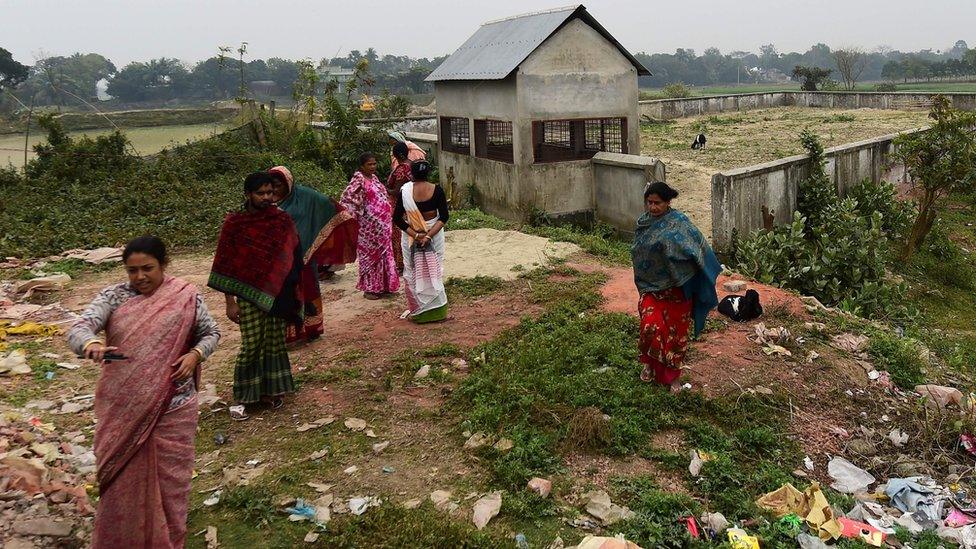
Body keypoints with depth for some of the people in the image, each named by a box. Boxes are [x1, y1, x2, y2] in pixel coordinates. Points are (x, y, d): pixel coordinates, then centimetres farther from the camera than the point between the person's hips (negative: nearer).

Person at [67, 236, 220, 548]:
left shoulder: (186, 296, -4)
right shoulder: (114, 296, -4)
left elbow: (211, 333, 8)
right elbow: (78, 329, -17)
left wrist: (195, 355, -12)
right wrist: (91, 344, -39)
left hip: (171, 405, 0)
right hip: (122, 408, 0)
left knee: (168, 475, 12)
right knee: (123, 477, 11)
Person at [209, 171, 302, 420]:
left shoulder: (283, 220, 2)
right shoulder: (234, 223, -5)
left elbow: (293, 257, 8)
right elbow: (226, 265, -4)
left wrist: (296, 289, 8)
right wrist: (230, 301, -7)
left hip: (279, 293, 3)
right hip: (249, 293, -3)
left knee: (275, 343, 9)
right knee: (251, 345, -2)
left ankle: (269, 390, 26)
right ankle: (241, 397, 13)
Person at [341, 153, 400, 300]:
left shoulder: (374, 177, 11)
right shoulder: (359, 179, -13)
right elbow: (346, 197, -20)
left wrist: (388, 218, 18)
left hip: (383, 224, 8)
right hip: (369, 226, -8)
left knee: (384, 253, 12)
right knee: (370, 254, 1)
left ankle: (382, 286, 23)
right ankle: (369, 288, 12)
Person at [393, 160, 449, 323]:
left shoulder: (405, 191, -11)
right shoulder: (436, 190, -9)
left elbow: (397, 218, -12)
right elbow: (444, 217, -11)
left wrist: (415, 235, -12)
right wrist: (429, 234, -15)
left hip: (411, 235, -1)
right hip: (434, 234, 1)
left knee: (414, 272, 11)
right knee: (434, 271, 13)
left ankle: (418, 311, 16)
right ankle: (437, 310, 19)